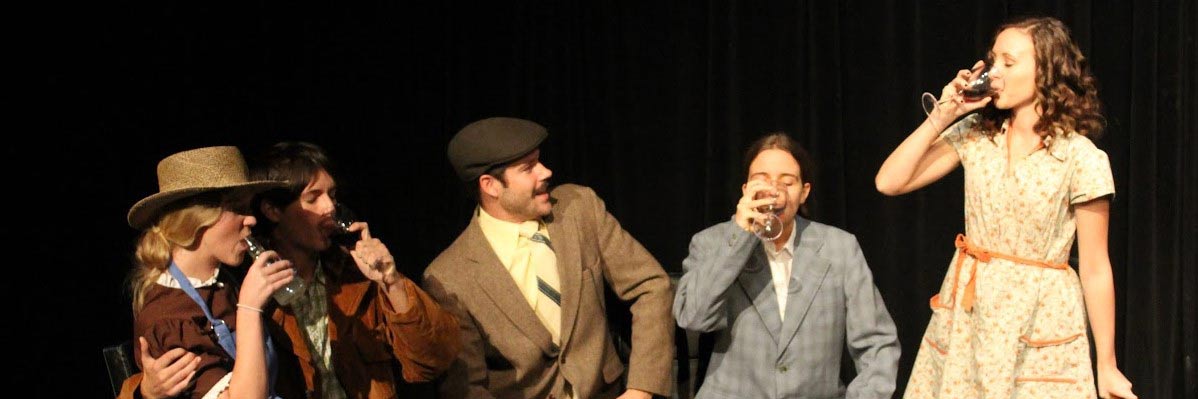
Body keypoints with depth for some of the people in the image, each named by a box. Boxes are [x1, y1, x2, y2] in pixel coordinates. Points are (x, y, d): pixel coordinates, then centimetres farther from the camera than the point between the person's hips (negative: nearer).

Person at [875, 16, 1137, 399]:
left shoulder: (1081, 159, -11)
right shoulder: (976, 133, 2)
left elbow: (1095, 270, -8)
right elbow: (889, 182, 0)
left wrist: (1107, 367, -5)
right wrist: (940, 118, -8)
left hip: (1037, 321, -4)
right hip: (966, 313, 4)